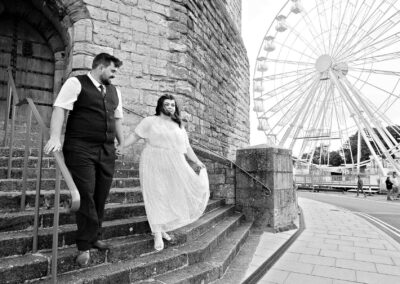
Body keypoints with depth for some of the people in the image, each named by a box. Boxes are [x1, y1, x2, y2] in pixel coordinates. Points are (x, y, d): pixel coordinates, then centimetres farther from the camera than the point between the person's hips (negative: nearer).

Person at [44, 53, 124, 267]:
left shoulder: (114, 91, 18)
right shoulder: (76, 83, 0)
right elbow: (60, 108, -10)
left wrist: (121, 143, 21)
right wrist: (55, 137, -22)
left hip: (107, 151, 6)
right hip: (81, 149, -5)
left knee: (101, 197, 9)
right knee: (86, 196, -4)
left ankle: (94, 237, 27)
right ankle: (84, 246, 10)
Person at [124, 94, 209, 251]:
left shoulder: (179, 126, 20)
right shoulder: (150, 121, 7)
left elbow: (187, 147, 19)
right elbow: (135, 135, 0)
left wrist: (197, 161, 13)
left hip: (175, 166, 5)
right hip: (154, 164, -4)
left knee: (173, 196, 1)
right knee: (156, 196, -6)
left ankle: (163, 227, 20)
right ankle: (157, 234, 1)